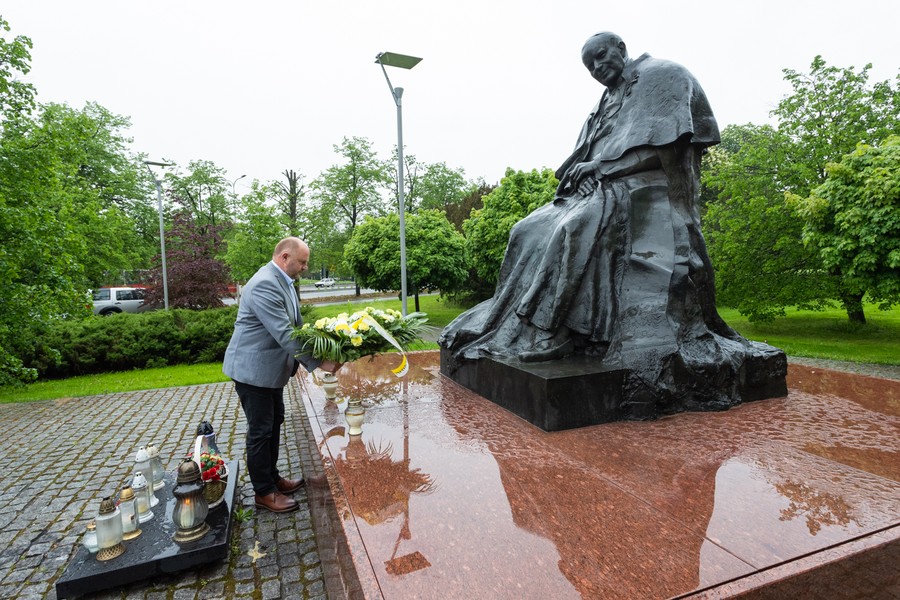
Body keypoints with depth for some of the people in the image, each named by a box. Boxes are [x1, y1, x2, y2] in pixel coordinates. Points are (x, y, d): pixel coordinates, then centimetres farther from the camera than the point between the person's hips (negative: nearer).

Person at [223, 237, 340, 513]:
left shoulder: (282, 281, 5)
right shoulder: (265, 285, -27)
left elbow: (295, 324, 9)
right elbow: (284, 334, -30)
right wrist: (318, 362, -25)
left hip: (271, 366, 10)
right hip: (253, 369, -10)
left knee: (274, 423, 20)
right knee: (260, 431, 4)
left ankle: (272, 477, 37)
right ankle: (264, 493, 21)